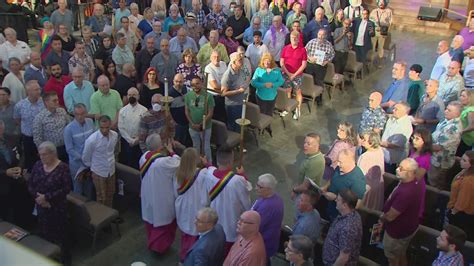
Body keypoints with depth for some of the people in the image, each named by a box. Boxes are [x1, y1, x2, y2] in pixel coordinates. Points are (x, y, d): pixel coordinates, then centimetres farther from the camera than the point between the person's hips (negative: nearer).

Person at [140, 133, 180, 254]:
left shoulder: (144, 157, -12)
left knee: (152, 218, 27)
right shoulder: (164, 161, -34)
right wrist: (171, 151, -10)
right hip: (162, 198, -7)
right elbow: (179, 164, -18)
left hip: (148, 196, 7)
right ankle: (159, 246, 33)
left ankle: (151, 242, 47)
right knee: (163, 221, 17)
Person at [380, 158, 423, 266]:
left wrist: (381, 219, -8)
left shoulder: (406, 192, -40)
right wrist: (385, 214, 5)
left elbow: (390, 216, -28)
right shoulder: (413, 182, -9)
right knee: (401, 255, 29)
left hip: (399, 231, -8)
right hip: (407, 226, 9)